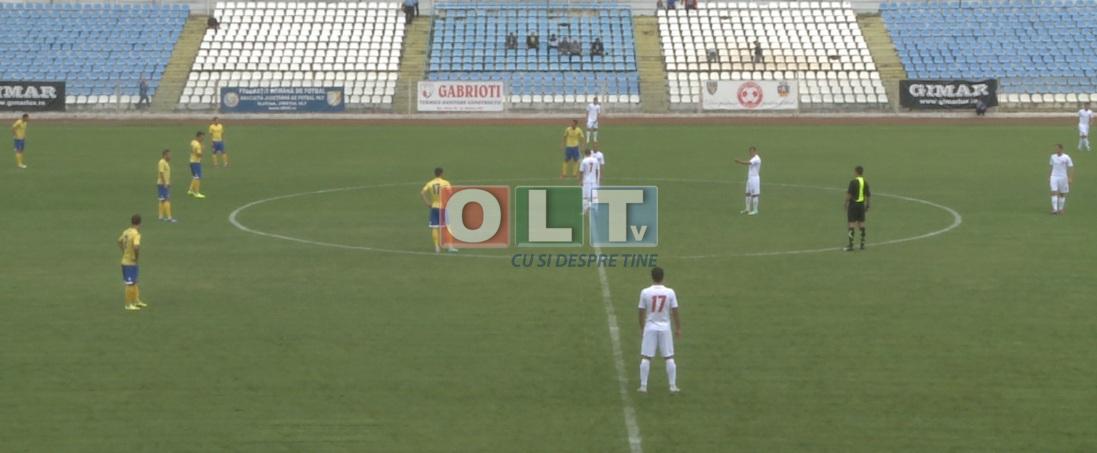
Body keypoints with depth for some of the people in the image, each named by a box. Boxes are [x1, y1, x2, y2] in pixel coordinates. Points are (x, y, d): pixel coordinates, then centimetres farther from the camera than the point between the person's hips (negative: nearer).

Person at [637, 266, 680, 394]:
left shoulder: (645, 292, -8)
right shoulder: (670, 292, -6)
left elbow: (641, 312, -2)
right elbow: (675, 312, -1)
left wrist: (641, 328, 11)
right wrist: (678, 328, 10)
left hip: (650, 328, -1)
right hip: (665, 328, 1)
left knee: (646, 358, 5)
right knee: (669, 358, 8)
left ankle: (643, 386, 5)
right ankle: (673, 386, 8)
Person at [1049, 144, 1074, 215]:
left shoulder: (1066, 157, -9)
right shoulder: (1053, 157, 3)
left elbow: (1071, 168, -7)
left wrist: (1070, 178, -14)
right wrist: (1049, 175, 21)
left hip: (1063, 177, -2)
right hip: (1054, 177, 2)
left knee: (1062, 194, 8)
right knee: (1054, 192, -12)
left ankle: (1060, 209, 23)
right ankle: (1055, 209, -15)